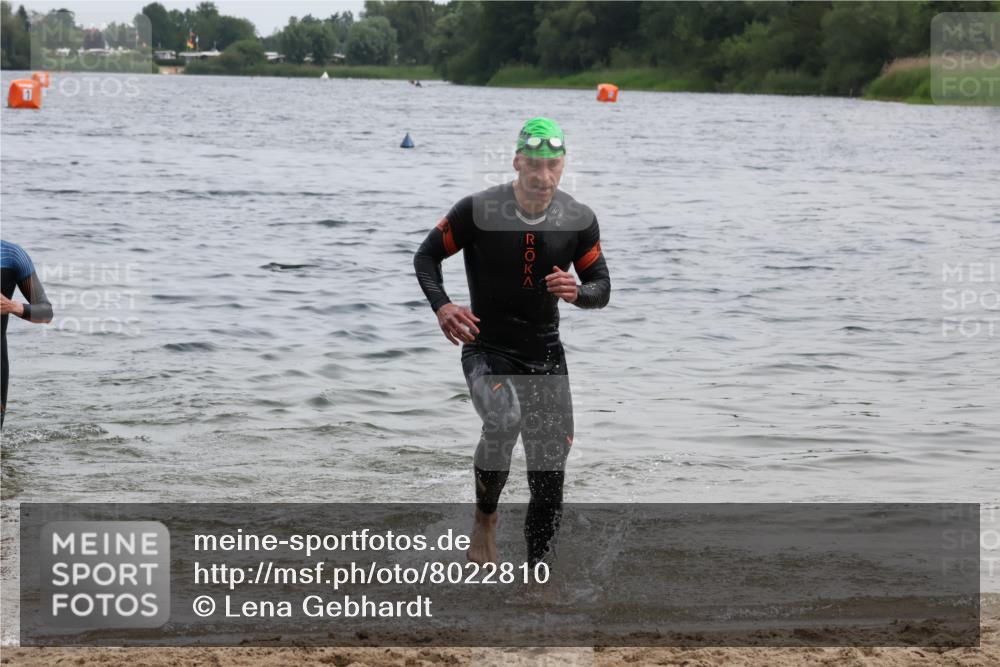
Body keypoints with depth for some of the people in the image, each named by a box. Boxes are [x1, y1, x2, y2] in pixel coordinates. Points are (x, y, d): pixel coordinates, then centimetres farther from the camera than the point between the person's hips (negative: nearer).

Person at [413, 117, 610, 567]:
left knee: (549, 481, 3)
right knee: (504, 420, -34)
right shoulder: (478, 211, -12)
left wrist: (577, 293, -19)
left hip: (545, 355, 4)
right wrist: (441, 306, -18)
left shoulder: (579, 220, -2)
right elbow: (426, 255, 0)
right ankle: (484, 517, -8)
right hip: (487, 350, -3)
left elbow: (602, 288, 5)